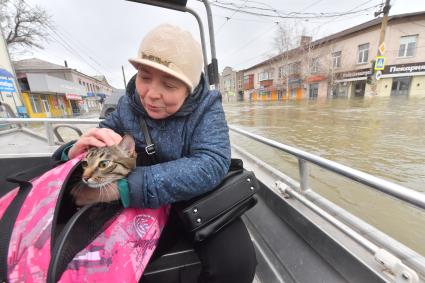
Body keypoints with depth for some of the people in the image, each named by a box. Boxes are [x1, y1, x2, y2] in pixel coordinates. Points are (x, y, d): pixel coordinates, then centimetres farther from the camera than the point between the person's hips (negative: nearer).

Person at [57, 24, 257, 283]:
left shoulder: (206, 107, -15)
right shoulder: (128, 106, -5)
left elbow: (212, 165, -30)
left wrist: (122, 188, -35)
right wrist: (78, 150, -24)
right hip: (145, 209, 2)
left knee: (237, 261, -22)